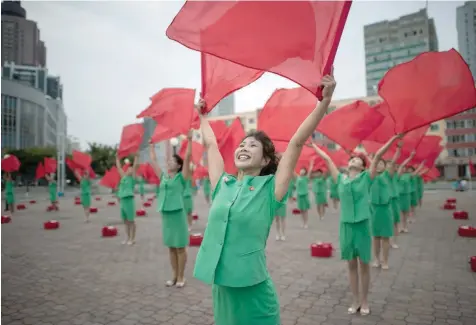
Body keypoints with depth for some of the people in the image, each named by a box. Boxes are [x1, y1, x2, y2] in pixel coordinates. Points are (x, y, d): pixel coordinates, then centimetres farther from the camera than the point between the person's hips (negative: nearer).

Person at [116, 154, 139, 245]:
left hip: (129, 200, -6)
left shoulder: (132, 177, -1)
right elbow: (118, 167, 22)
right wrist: (117, 158, 25)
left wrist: (136, 156, -12)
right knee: (125, 221, 13)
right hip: (122, 200, 7)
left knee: (131, 220, 0)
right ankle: (127, 237, 22)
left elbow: (135, 165, -10)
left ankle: (132, 239, 8)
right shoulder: (123, 177, 14)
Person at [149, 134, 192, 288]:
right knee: (171, 247, 13)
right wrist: (151, 146, 23)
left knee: (180, 247, 4)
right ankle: (175, 275, 24)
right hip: (165, 214, 6)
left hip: (178, 214, -6)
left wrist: (189, 140, -18)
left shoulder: (181, 177, -3)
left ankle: (181, 277, 14)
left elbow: (187, 157, -13)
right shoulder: (163, 176, 11)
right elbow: (153, 161, 19)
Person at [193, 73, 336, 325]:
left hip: (254, 291, -4)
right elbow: (210, 145, 14)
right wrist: (201, 115, 24)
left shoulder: (270, 189, -8)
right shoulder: (222, 185, 3)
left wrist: (325, 101, -17)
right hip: (220, 288, 5)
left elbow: (297, 143, -14)